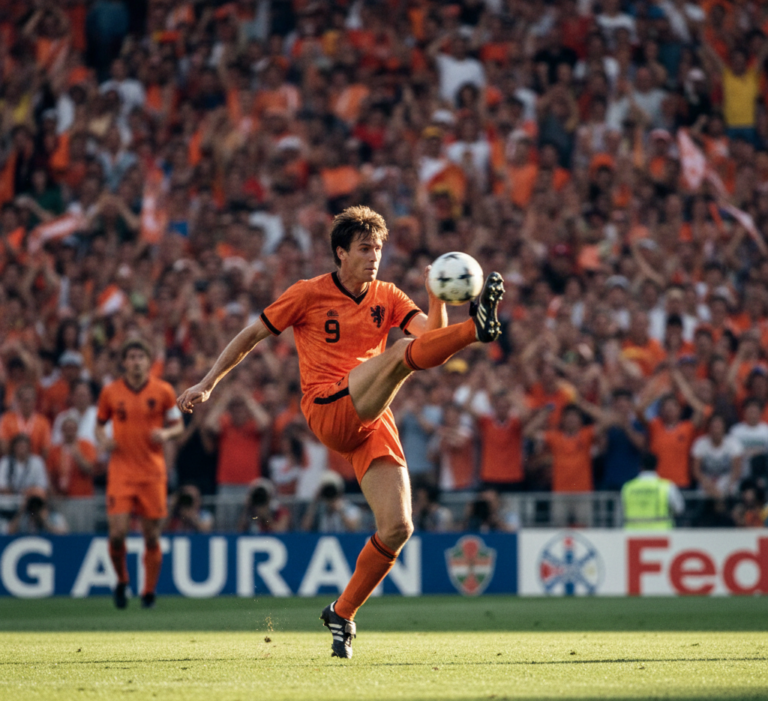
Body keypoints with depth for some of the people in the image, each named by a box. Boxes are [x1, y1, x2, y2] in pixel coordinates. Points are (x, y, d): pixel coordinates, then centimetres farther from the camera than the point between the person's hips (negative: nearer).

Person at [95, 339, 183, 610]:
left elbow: (178, 425, 9)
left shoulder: (163, 391, 1)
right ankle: (122, 581, 15)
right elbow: (100, 423, 16)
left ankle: (149, 592, 17)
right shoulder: (110, 392, 3)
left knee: (152, 534, 3)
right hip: (121, 469, 0)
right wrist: (102, 439, -5)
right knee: (117, 532, -11)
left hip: (153, 471, 0)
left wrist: (166, 433, -13)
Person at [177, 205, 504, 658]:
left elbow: (433, 333, 0)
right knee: (403, 351, -27)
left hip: (373, 420, 5)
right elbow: (251, 336, 12)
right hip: (330, 413, -5)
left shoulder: (388, 298, 14)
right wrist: (208, 384, 10)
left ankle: (342, 616, 8)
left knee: (397, 528, -8)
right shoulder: (309, 295, 4)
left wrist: (438, 298, -18)